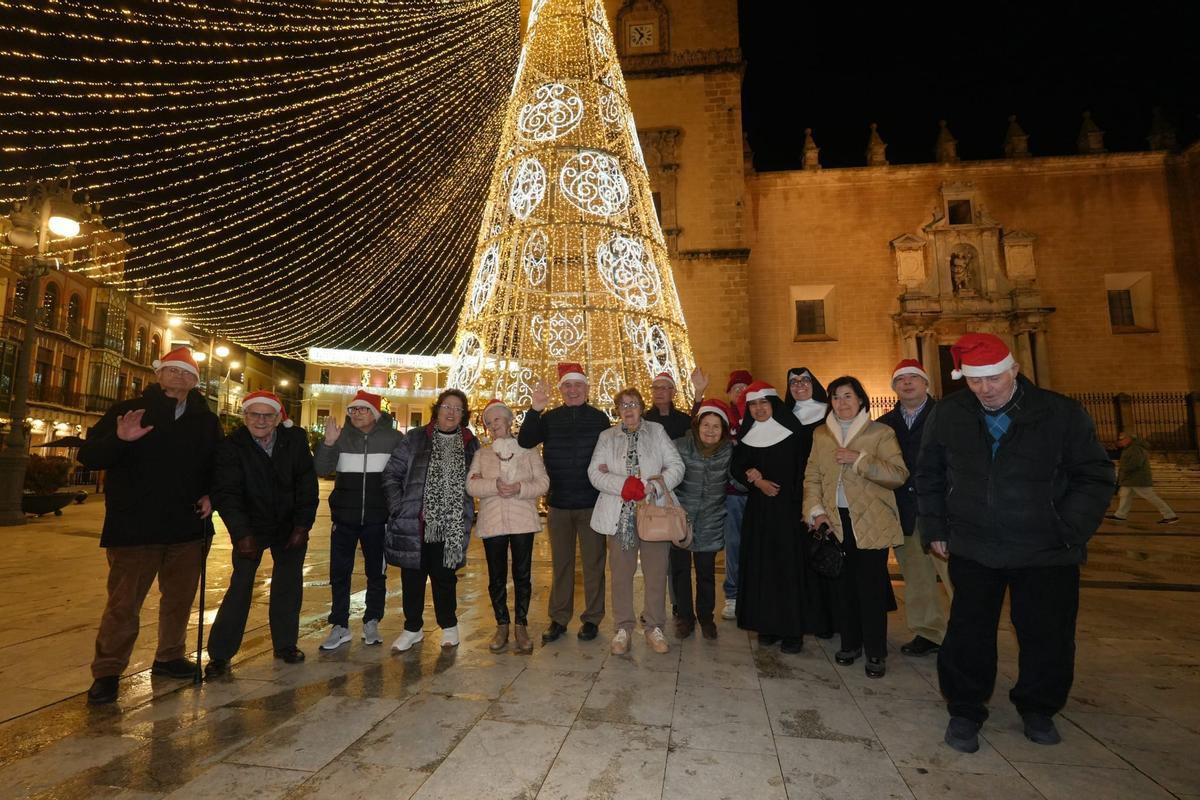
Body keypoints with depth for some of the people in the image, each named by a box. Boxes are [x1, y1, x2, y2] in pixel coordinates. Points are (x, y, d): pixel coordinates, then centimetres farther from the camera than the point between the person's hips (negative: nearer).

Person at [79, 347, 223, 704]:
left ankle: (170, 657, 31)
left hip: (186, 528, 4)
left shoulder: (206, 420, 7)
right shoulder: (129, 411, -2)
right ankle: (106, 672, 16)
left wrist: (210, 495, 1)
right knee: (123, 603, 0)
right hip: (134, 527, -3)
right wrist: (119, 439, -26)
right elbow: (89, 456, -6)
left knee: (180, 597, 15)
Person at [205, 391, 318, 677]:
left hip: (290, 527, 2)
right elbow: (226, 493, -18)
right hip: (251, 527, -2)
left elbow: (307, 485, -7)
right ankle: (220, 653, 10)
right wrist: (242, 533, -27)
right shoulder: (232, 446, -14)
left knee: (289, 586, 8)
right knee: (240, 586, -5)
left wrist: (302, 526, -11)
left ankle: (285, 644, 22)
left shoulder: (296, 440, -11)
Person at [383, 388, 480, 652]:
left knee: (444, 576, 10)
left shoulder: (470, 444, 6)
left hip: (450, 527, 1)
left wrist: (466, 513, 5)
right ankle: (413, 628, 29)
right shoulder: (415, 438, 1)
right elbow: (391, 474, 2)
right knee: (413, 576, 10)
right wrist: (399, 509, -4)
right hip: (413, 523, 0)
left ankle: (449, 626, 29)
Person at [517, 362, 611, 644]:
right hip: (558, 504, 2)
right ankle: (558, 618, 25)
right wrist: (534, 410, -24)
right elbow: (524, 442, -12)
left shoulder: (600, 418, -1)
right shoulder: (549, 418, 2)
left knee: (593, 562, 8)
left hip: (591, 503, -2)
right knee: (561, 563, 13)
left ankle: (592, 618, 23)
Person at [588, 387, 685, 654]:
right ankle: (623, 628, 19)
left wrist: (652, 487, -14)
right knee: (621, 573, 6)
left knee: (656, 572, 4)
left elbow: (676, 467, 2)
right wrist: (625, 486, -15)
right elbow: (594, 472, 0)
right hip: (620, 514, 1)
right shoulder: (607, 437, 11)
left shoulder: (658, 432, 9)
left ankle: (654, 628, 19)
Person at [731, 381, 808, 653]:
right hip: (757, 510, 3)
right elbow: (735, 467, 7)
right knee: (760, 566, 5)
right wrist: (755, 480, -11)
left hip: (787, 509, -3)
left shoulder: (792, 432, -2)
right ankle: (767, 625, 16)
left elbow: (801, 470, -3)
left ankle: (793, 630, 10)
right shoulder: (747, 435, 8)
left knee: (788, 566, -1)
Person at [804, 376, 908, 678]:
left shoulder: (881, 433, -1)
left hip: (871, 523, -3)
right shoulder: (821, 434, 11)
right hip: (835, 522, 3)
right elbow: (812, 477, 9)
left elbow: (899, 475, -11)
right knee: (844, 584, 9)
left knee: (871, 587, 0)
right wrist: (816, 511, -3)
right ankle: (850, 643, 26)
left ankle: (876, 653, 15)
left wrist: (859, 459, -19)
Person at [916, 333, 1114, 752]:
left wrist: (1068, 533, -8)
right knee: (969, 635, 5)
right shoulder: (948, 414, -3)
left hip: (1047, 552, 0)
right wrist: (935, 529, 5)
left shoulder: (1062, 413, -6)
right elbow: (929, 476, 8)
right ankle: (965, 711, 25)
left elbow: (1094, 477, 0)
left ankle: (1038, 709, 38)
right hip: (972, 548, 0)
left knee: (1049, 639, 12)